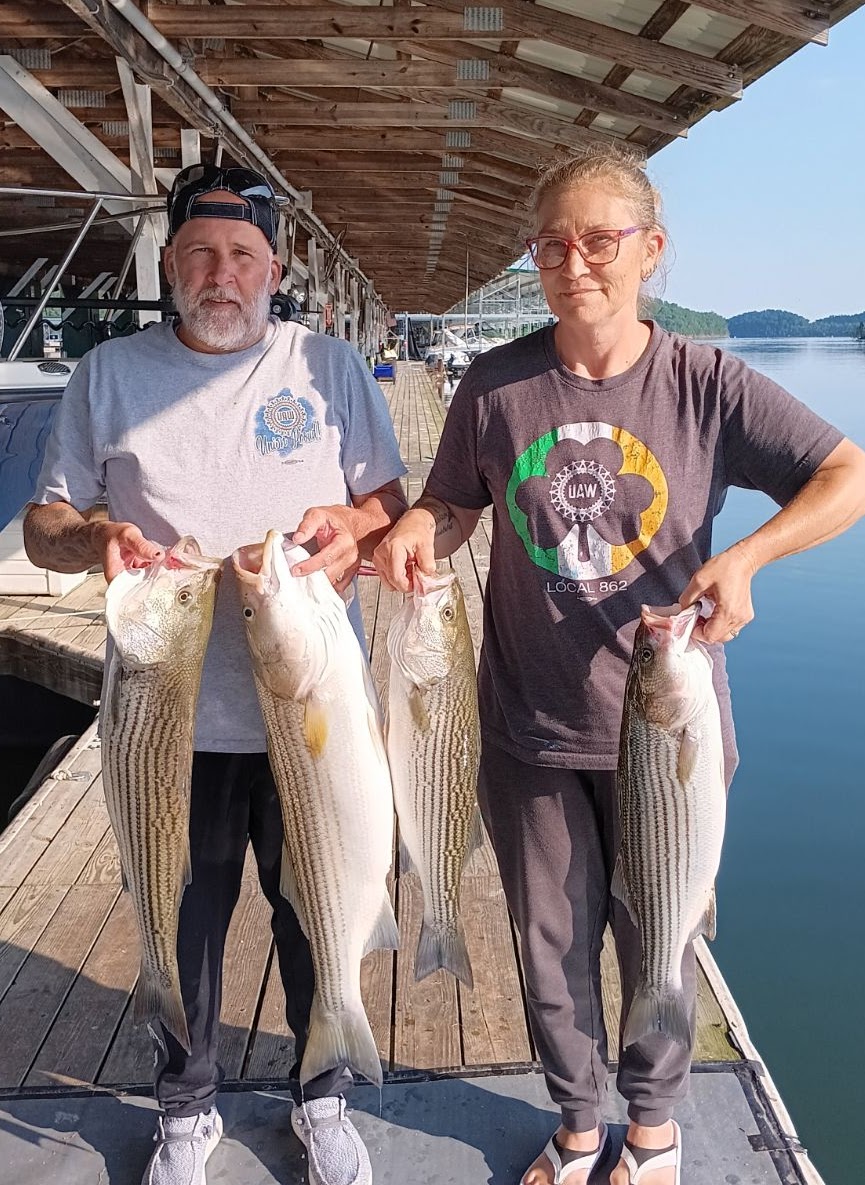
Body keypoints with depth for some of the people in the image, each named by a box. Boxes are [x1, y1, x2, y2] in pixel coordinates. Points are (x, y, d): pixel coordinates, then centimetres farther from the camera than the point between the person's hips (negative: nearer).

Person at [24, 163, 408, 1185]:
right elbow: (41, 527, 7)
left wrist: (352, 524, -18)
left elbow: (395, 505, 5)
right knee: (184, 919, 15)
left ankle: (323, 1100, 39)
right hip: (173, 713, 1)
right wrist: (94, 538, -16)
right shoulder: (110, 374, 4)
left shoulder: (330, 366, 2)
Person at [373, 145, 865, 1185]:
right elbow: (452, 506, 7)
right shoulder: (497, 385, -3)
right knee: (550, 939, 15)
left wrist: (744, 555, -23)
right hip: (530, 726, 2)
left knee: (656, 934, 16)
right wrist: (414, 531, -16)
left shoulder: (704, 383, -8)